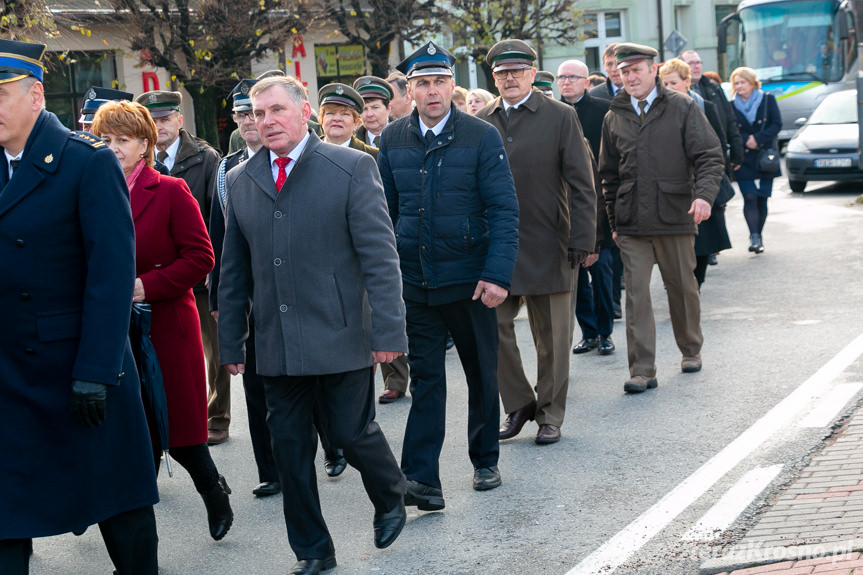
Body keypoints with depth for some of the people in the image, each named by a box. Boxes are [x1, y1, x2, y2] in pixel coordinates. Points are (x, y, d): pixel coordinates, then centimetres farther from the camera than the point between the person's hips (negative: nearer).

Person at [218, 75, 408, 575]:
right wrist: (231, 342, 12)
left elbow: (379, 255, -8)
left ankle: (391, 499, 34)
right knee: (290, 446, 8)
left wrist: (388, 329, -12)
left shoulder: (353, 168, -5)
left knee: (353, 432, 2)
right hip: (277, 345, 4)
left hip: (340, 338, -4)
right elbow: (234, 270, 13)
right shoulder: (241, 180, 8)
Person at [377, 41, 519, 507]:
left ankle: (485, 462, 30)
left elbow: (504, 210, -9)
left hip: (468, 277, -2)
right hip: (415, 279, 2)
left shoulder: (481, 137, -6)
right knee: (425, 377, -1)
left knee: (482, 374, 12)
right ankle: (422, 480, -3)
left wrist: (498, 274, -17)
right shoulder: (393, 140, 4)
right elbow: (385, 209, 11)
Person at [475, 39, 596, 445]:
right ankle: (518, 404, 20)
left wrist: (582, 240, -9)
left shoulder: (560, 117, -1)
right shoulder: (481, 122, 7)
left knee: (552, 336, 5)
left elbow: (581, 184, -3)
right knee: (493, 327, 2)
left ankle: (550, 415, 19)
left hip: (547, 245, -3)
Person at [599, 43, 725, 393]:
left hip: (675, 217, -2)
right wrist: (614, 222, 13)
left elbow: (710, 157, -4)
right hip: (632, 224, 2)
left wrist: (704, 194, -22)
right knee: (636, 293, -5)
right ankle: (642, 370, -3)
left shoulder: (682, 109, 0)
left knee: (682, 288, 10)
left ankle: (691, 350, 32)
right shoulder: (614, 118, 9)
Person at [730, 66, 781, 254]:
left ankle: (758, 236, 14)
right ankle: (754, 237, -14)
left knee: (762, 198, 3)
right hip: (743, 159, 0)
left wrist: (758, 139, -15)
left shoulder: (768, 100, 4)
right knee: (749, 197, -12)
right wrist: (746, 140, -15)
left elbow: (777, 125, -3)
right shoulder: (732, 106, 4)